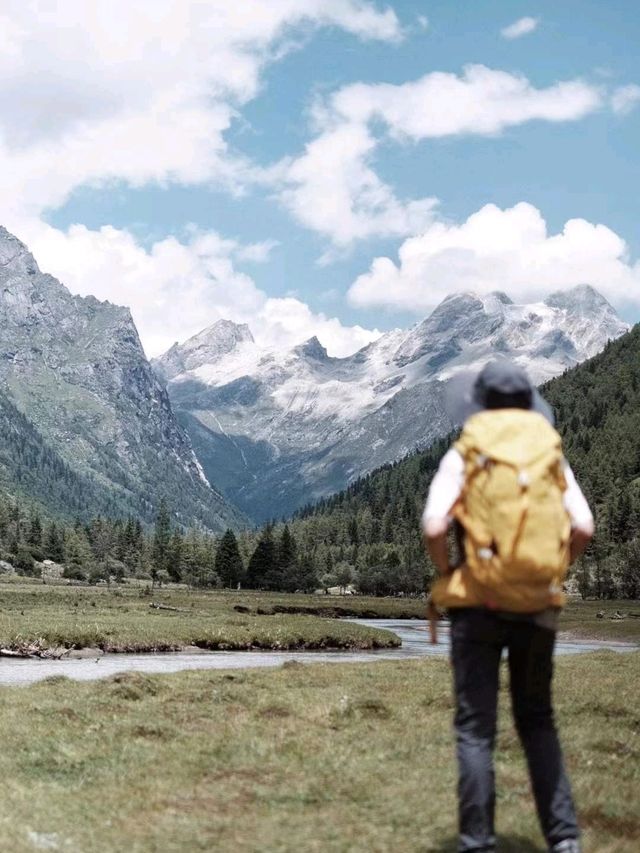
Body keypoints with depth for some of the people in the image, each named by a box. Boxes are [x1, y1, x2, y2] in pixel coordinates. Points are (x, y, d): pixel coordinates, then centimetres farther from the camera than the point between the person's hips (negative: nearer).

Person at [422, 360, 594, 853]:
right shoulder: (551, 453, 6)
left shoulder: (464, 454, -1)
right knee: (538, 722, 17)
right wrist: (554, 574, 10)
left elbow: (433, 527, -13)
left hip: (478, 606, -3)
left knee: (475, 728, 5)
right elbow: (584, 528, -3)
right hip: (538, 608, 3)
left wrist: (447, 577, 3)